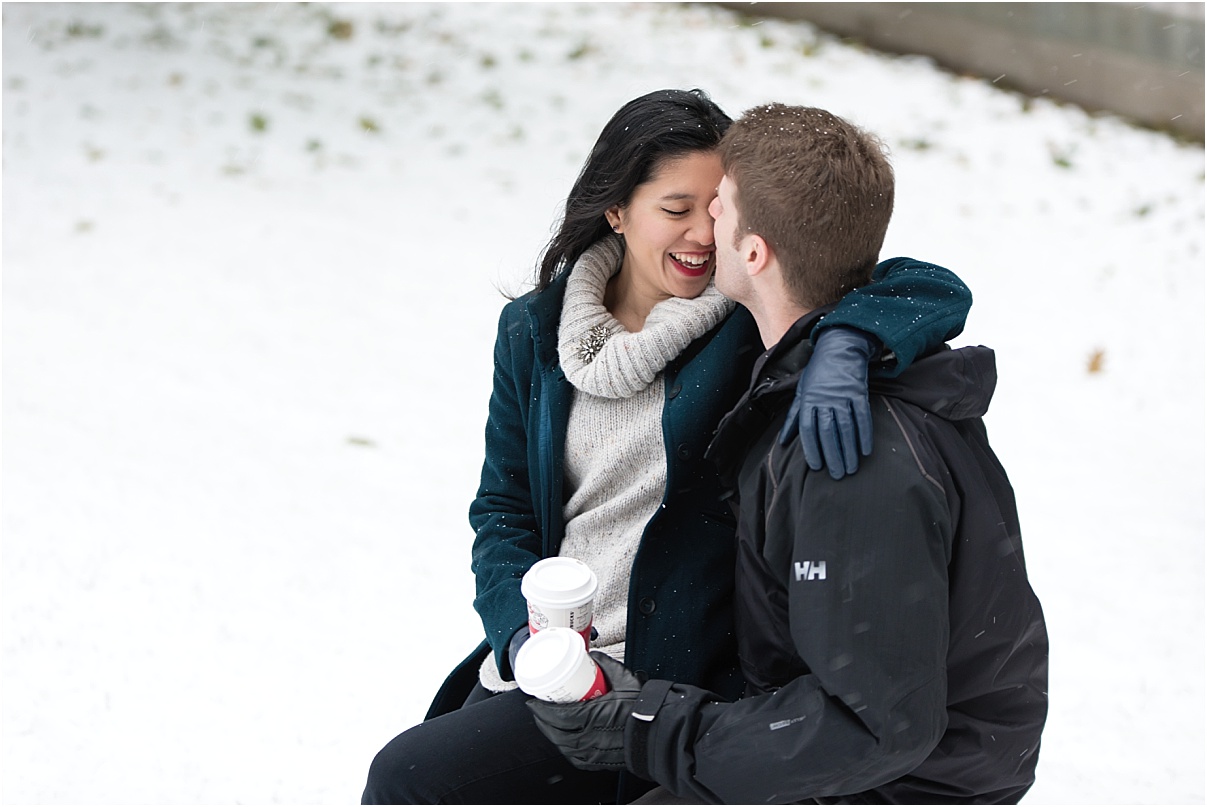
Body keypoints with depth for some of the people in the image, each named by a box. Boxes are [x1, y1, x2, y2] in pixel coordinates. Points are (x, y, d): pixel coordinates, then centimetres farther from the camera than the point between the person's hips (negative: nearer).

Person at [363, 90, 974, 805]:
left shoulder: (757, 322, -7)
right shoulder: (534, 330, 6)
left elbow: (933, 291, -19)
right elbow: (504, 505, 11)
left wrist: (845, 345, -40)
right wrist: (520, 630, -7)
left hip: (671, 685, -5)